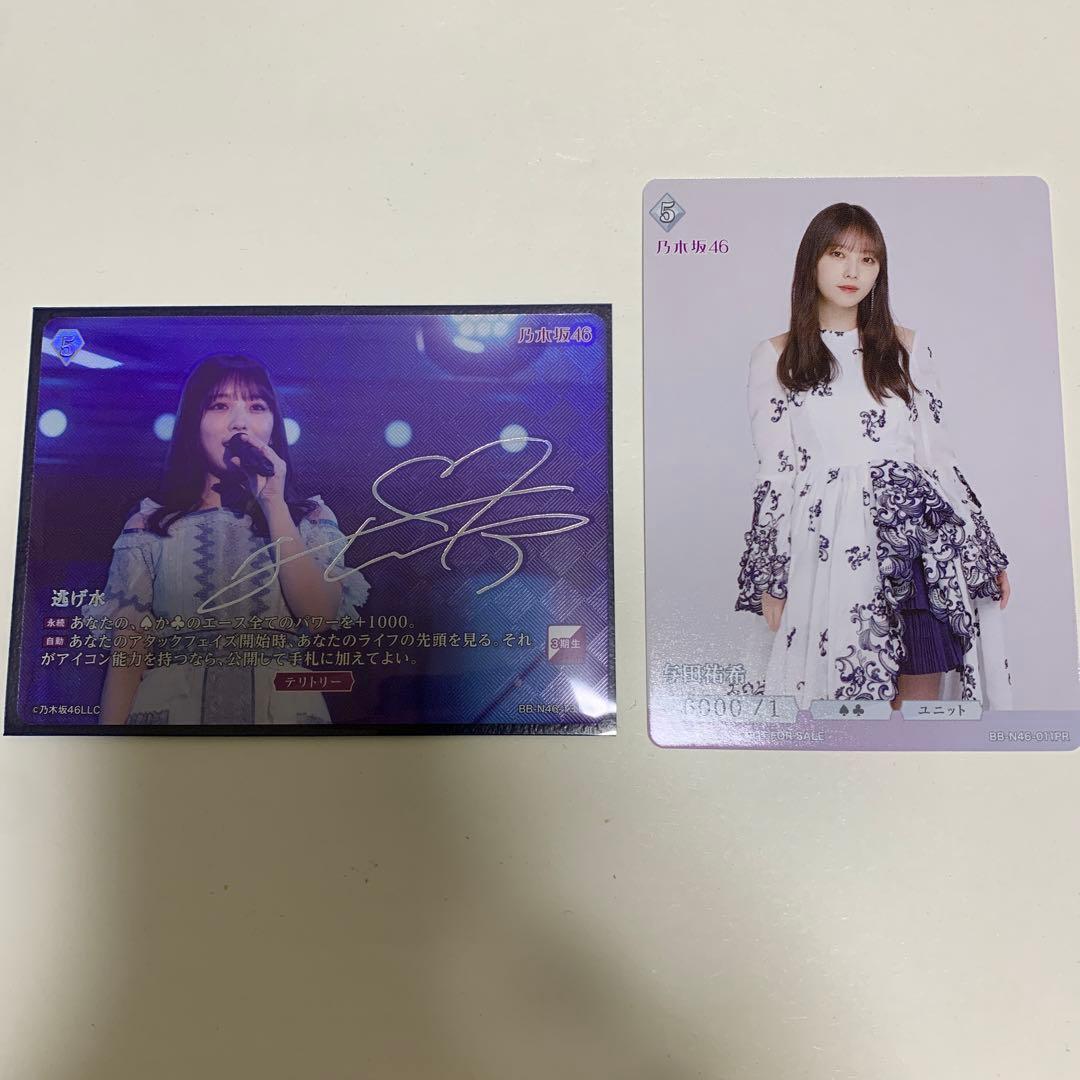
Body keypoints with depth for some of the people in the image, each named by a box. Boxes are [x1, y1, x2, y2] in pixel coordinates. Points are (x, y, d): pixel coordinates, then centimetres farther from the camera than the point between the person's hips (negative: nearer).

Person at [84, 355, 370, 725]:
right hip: (172, 706, 1)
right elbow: (127, 652, 4)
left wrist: (273, 503, -7)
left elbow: (321, 618, -8)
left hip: (282, 707, 0)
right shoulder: (148, 524, 7)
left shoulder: (312, 519, 7)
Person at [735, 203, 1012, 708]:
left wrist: (986, 551, 11)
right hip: (826, 547, -2)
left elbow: (938, 451, 14)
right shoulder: (775, 357, 6)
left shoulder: (908, 347, 13)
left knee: (923, 691, 2)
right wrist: (771, 578, 1)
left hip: (917, 537, 3)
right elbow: (774, 474, 4)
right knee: (842, 692, -1)